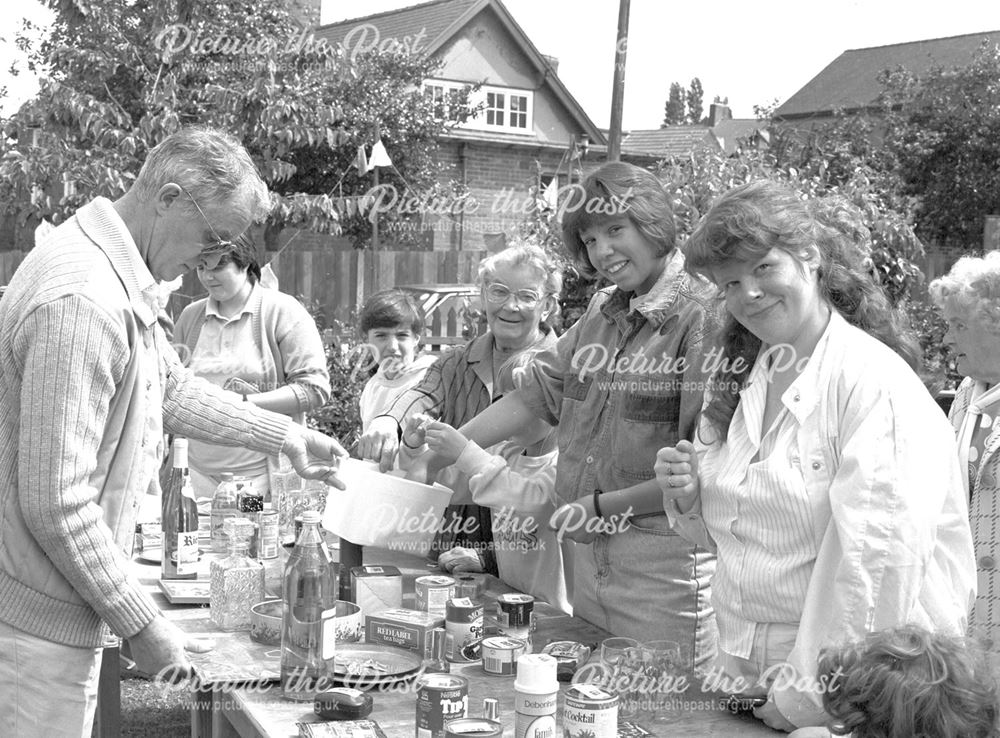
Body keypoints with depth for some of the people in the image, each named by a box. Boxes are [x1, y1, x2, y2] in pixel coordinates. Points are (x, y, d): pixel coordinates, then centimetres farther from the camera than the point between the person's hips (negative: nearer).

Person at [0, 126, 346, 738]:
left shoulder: (119, 276, 7)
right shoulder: (82, 303, -27)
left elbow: (169, 388, 22)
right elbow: (55, 504, -28)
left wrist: (285, 436, 18)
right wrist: (141, 624, -19)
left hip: (57, 605, 10)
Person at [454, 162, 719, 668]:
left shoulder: (703, 318, -15)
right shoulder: (602, 312, 10)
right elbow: (536, 394, 12)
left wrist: (602, 505, -15)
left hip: (665, 564, -7)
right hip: (589, 556, 7)